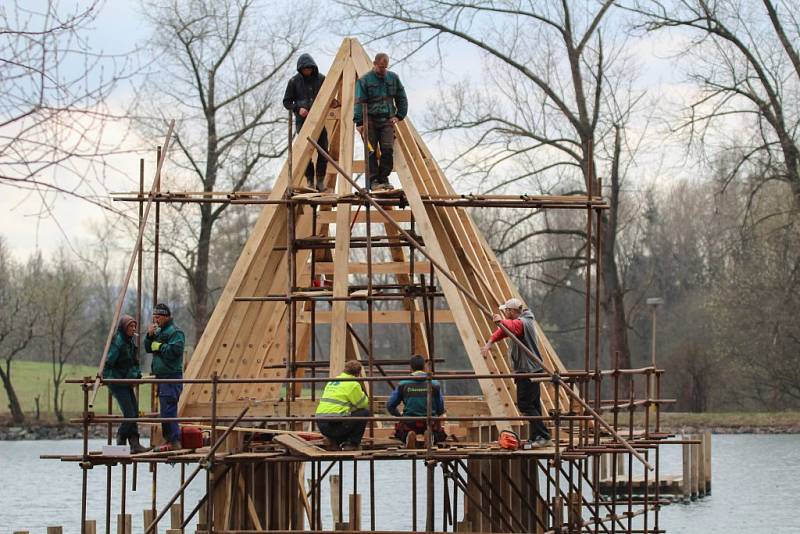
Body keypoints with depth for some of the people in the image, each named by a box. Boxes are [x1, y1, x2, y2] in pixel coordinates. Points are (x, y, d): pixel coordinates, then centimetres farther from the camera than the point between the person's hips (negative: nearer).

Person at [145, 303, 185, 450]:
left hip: (171, 377, -10)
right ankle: (171, 440, 16)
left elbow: (175, 350, -23)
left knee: (168, 410, -14)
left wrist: (159, 346, -13)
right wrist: (150, 336, 2)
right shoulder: (159, 331, 18)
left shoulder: (175, 332, -11)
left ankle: (174, 441, -13)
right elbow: (148, 348, 18)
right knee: (165, 411, 12)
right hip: (162, 377, 10)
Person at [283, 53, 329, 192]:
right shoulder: (294, 81, 2)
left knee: (323, 150, -5)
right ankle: (309, 180, 2)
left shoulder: (321, 79, 5)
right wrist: (298, 108, -12)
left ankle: (320, 180, 5)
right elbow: (286, 102, 5)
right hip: (302, 120, -1)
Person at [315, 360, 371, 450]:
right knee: (365, 413, 6)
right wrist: (362, 393, 27)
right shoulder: (353, 384, -3)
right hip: (334, 424, -8)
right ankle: (351, 444, 4)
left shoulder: (331, 381, 22)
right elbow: (363, 404, 6)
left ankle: (340, 443, 11)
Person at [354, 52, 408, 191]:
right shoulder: (364, 80, -2)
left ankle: (383, 179, 0)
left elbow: (402, 99, 18)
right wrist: (359, 123, -15)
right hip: (370, 121, -2)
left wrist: (399, 116, 7)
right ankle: (373, 181, 0)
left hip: (387, 121, 3)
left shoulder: (393, 78, 10)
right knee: (371, 152, -5)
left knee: (388, 149, -10)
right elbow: (359, 102, -7)